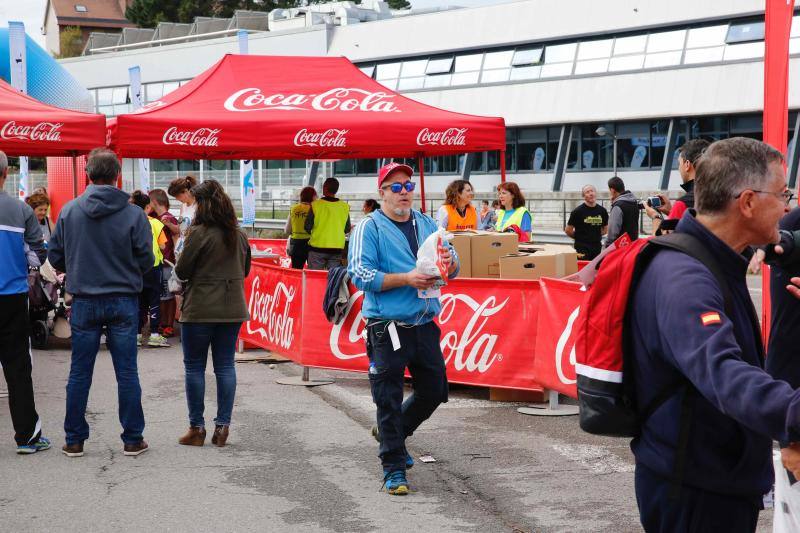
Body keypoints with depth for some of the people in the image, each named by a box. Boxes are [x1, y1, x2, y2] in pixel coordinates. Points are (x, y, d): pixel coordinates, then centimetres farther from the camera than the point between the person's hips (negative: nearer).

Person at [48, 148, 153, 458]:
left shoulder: (69, 211, -4)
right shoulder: (134, 214, -9)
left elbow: (55, 257, 3)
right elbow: (146, 260, -5)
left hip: (84, 302, 1)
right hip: (123, 301, -1)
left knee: (79, 373, 9)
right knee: (127, 372, 6)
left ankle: (74, 440, 14)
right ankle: (133, 439, 11)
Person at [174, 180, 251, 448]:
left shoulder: (199, 233, -14)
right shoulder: (239, 234, 6)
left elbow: (181, 271, -9)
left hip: (200, 310, -5)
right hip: (233, 309, 5)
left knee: (194, 366, 5)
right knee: (225, 366, 9)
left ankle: (196, 428, 7)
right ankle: (223, 425, 9)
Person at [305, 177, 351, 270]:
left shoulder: (316, 205, -8)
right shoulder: (345, 207, -1)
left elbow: (307, 227, -4)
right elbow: (347, 229, 7)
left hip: (317, 247, -2)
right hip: (337, 248, 2)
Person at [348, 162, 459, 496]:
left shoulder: (426, 225, 13)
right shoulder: (369, 228, -5)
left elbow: (452, 270, 15)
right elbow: (360, 275, -15)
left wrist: (449, 262, -9)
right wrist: (406, 279, -22)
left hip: (425, 325, 6)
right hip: (388, 328, -6)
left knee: (434, 390, 14)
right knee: (389, 399, -1)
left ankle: (391, 432, 37)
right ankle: (394, 468, 10)